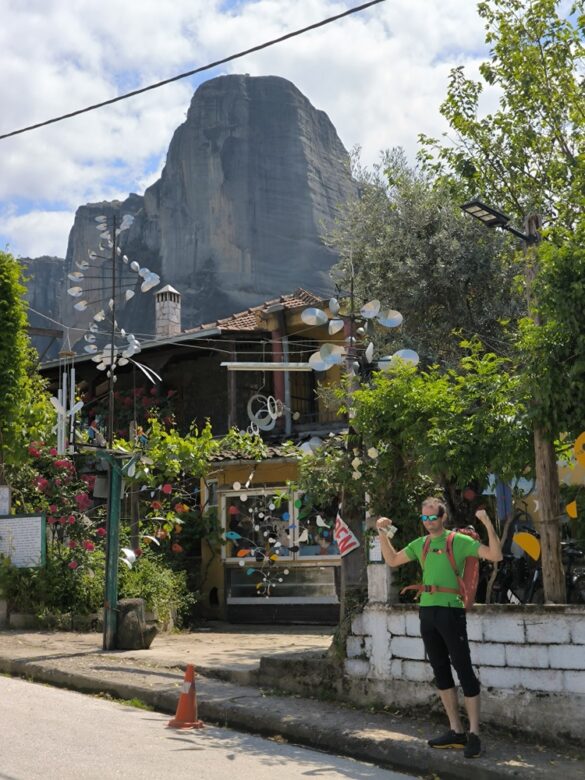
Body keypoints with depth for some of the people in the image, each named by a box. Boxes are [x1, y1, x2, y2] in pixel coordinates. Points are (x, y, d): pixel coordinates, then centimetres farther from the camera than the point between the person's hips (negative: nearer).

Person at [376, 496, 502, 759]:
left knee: (463, 669, -6)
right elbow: (392, 560, 23)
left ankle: (474, 734, -1)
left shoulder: (458, 541, -3)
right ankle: (456, 731, 19)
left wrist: (488, 524, -20)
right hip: (427, 612, 7)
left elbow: (495, 555, -9)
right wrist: (383, 533, 14)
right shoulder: (420, 544, 14)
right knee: (440, 671, 10)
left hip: (450, 611, -6)